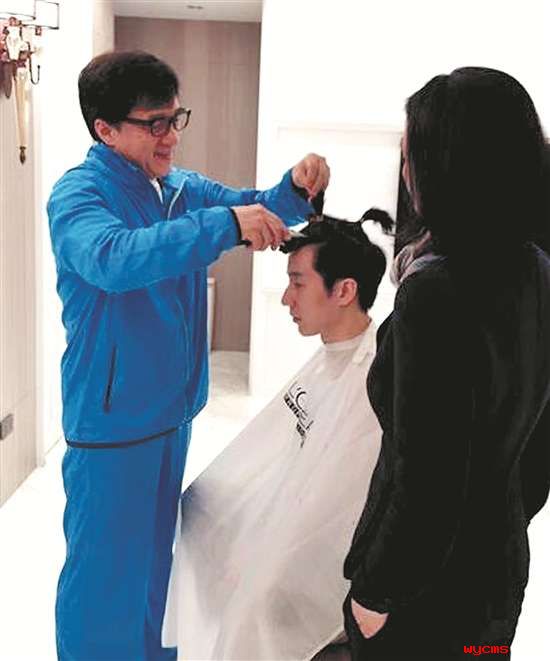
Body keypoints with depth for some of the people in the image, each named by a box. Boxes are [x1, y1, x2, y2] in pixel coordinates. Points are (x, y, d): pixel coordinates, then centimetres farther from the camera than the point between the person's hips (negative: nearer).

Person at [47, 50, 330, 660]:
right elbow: (112, 257, -37)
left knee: (155, 558, 24)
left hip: (173, 409, 8)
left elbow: (258, 210, 15)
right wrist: (224, 223, -41)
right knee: (105, 574, 4)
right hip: (113, 423, -7)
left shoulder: (183, 188, 4)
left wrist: (296, 186, -8)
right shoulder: (77, 194, -16)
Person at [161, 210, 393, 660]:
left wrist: (259, 569, -16)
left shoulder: (373, 383, -28)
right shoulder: (331, 357, 2)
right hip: (295, 528, 8)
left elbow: (327, 503, -25)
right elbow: (276, 446, 8)